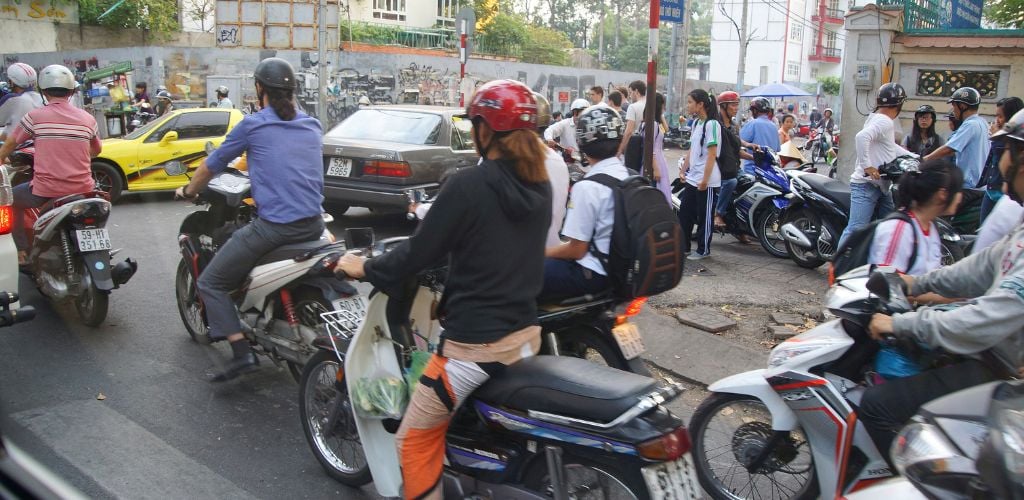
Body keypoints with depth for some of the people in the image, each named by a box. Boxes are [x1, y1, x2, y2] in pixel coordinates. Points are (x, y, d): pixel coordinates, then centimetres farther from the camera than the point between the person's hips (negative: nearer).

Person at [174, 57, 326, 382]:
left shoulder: (252, 125, 0)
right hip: (313, 225, 6)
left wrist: (188, 191, 30)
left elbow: (213, 165, 11)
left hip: (273, 227, -6)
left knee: (211, 283, 7)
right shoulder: (312, 126, 13)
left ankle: (241, 353, -6)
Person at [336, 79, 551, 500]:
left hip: (475, 342, -8)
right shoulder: (540, 187, 5)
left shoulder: (468, 185, -17)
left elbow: (419, 252, -12)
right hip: (526, 334, 8)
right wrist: (435, 217, 30)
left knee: (415, 439, 9)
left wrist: (365, 269, 6)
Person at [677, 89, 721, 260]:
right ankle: (683, 247, 22)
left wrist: (705, 179, -20)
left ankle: (703, 250, 14)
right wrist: (683, 170, 14)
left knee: (704, 217, 3)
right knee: (684, 213, 12)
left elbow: (712, 154, -18)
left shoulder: (712, 124, -14)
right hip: (692, 178, 9)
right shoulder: (696, 123, 12)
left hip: (706, 181, -9)